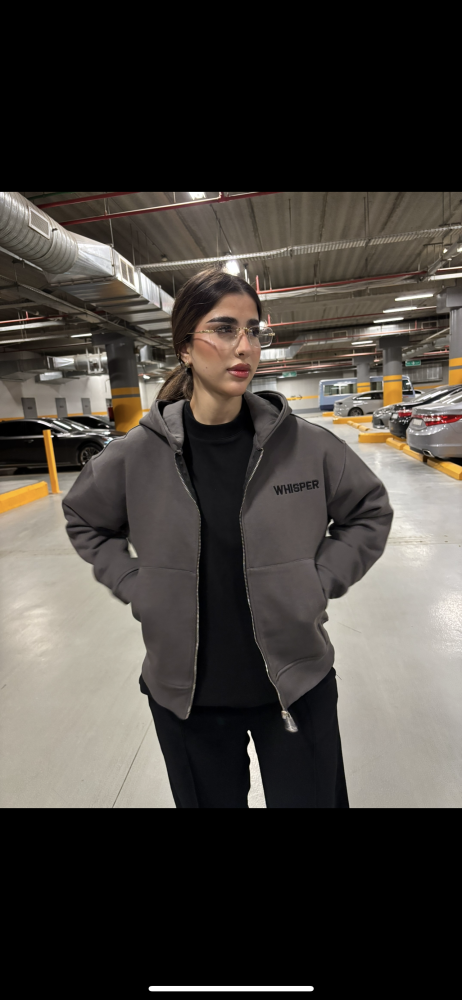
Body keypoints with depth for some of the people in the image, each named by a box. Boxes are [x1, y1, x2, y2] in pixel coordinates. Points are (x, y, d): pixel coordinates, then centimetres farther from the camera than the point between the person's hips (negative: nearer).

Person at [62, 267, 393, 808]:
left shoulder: (305, 443, -13)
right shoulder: (137, 454, -12)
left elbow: (371, 512, 3)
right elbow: (85, 520, 8)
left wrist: (318, 582, -6)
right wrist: (135, 586, -2)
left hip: (298, 686, 0)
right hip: (184, 693, 1)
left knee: (309, 798, 20)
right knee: (212, 800, 24)